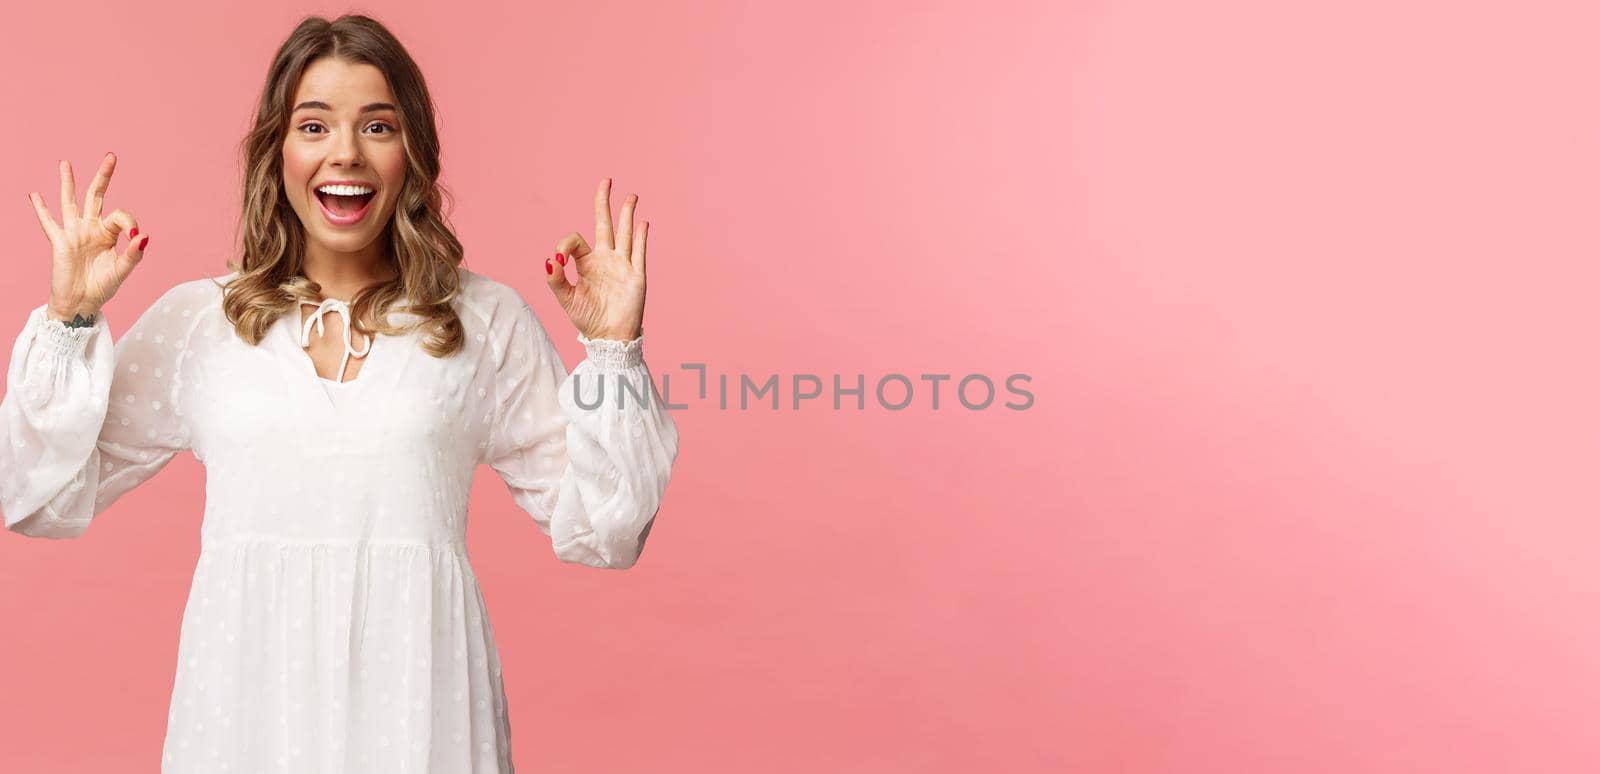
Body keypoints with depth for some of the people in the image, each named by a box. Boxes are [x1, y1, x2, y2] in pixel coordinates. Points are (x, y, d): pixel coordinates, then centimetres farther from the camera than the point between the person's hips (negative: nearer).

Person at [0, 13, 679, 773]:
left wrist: (614, 350, -7)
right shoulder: (194, 319, 5)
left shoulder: (487, 320, 3)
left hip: (415, 699, -1)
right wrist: (71, 319, -2)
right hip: (245, 705, 1)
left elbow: (599, 532, 1)